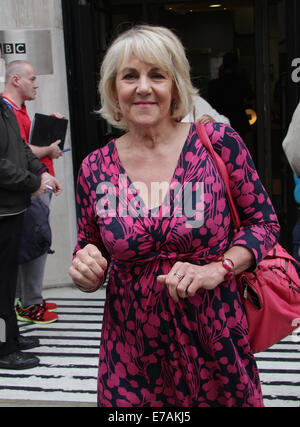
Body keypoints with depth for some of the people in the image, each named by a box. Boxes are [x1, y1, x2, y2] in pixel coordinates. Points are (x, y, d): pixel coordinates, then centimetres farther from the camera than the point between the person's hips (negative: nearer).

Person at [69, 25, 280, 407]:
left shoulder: (218, 142, -8)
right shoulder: (95, 169, -3)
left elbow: (265, 221, -2)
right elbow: (89, 250, 9)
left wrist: (217, 269, -17)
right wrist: (86, 271, -13)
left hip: (217, 341, -1)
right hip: (133, 346, 1)